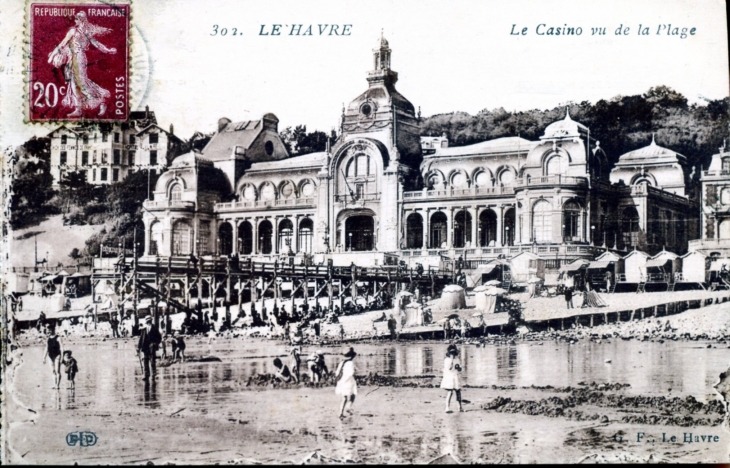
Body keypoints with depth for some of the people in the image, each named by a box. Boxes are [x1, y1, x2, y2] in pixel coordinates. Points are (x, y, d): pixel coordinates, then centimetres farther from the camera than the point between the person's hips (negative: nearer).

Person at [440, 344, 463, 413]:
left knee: (458, 392, 10)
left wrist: (458, 367, -11)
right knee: (450, 392, -14)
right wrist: (451, 359, -22)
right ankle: (448, 408, -12)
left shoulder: (457, 360, 9)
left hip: (455, 379, 5)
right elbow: (449, 368, -21)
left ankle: (460, 407, 25)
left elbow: (460, 370, 13)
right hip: (449, 378, -5)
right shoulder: (447, 360, -6)